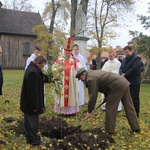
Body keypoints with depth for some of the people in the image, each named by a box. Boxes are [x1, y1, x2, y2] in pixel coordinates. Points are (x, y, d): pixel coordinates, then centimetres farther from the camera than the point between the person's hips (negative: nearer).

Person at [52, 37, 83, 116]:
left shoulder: (74, 60, 4)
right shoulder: (59, 60, 1)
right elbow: (54, 69, -2)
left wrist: (76, 62, -21)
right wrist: (60, 69, -19)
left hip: (72, 83, 1)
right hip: (61, 82, -1)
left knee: (71, 95, 3)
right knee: (62, 95, 1)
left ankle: (71, 110, 12)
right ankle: (62, 110, 9)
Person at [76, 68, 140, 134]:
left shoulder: (91, 79, -10)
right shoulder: (94, 73, 21)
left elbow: (93, 96, -12)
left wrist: (89, 111, -3)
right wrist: (106, 96, 26)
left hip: (117, 87, -10)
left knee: (110, 108, 0)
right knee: (129, 107, 14)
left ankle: (109, 131, 9)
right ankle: (136, 128, 23)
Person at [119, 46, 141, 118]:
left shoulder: (136, 58, -8)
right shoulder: (124, 59, 18)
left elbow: (134, 68, -19)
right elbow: (121, 68, 12)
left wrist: (125, 74, -14)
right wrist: (122, 74, -10)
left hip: (134, 82, -8)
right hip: (126, 82, 8)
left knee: (134, 98, -2)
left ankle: (136, 113, 7)